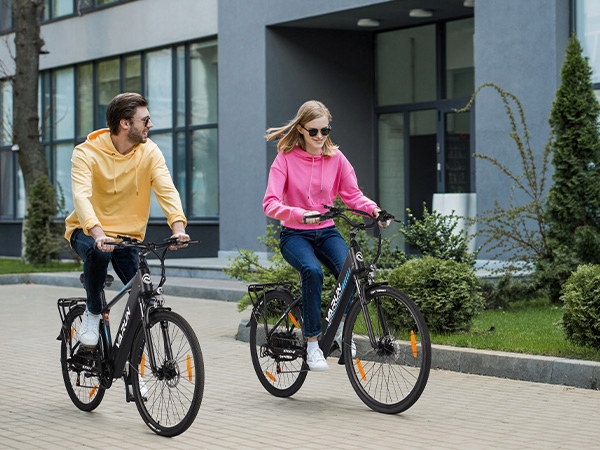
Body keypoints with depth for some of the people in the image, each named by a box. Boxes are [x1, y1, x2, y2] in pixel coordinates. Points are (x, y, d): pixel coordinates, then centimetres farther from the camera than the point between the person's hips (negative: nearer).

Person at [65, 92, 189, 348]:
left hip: (128, 236, 3)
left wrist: (178, 227, -39)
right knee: (98, 252, -38)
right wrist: (98, 234, -49)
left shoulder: (149, 152, -7)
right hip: (88, 232, -3)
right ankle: (92, 313, -11)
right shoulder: (87, 153, -17)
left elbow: (167, 190, -19)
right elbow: (81, 197, -31)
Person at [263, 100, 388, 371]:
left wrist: (372, 208, -21)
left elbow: (352, 194, 1)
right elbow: (270, 204, -18)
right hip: (295, 235, -3)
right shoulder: (286, 158, -8)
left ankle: (341, 327, 2)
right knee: (312, 271, -35)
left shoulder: (335, 157, 2)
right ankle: (312, 342, -23)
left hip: (326, 232, 3)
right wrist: (299, 214, -36)